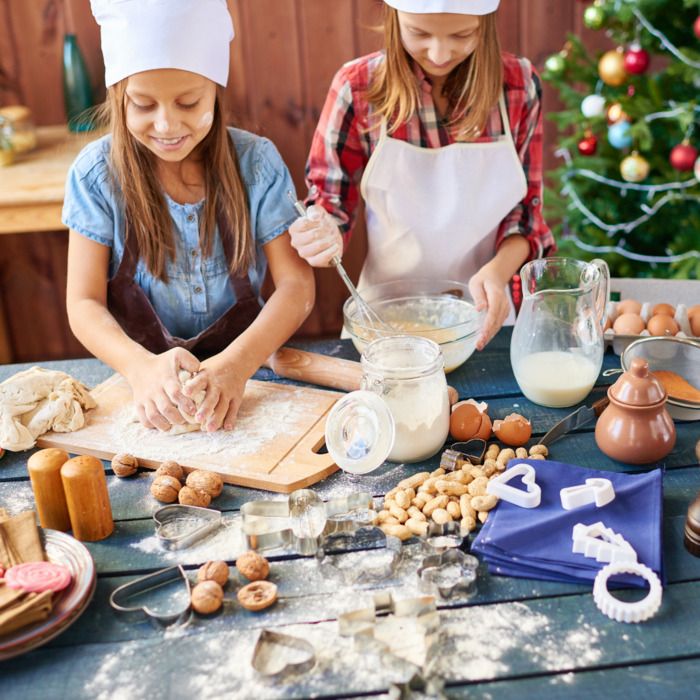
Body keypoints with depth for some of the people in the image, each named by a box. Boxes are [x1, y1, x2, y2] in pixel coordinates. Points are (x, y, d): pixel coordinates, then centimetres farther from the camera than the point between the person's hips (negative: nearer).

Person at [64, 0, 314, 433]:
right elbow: (84, 303, -7)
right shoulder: (97, 174, -7)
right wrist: (142, 366, -28)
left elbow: (296, 284, -9)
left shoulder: (256, 162, -7)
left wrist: (237, 363, -27)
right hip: (146, 375, 2)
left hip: (247, 368, -1)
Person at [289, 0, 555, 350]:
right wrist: (323, 235, -25)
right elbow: (331, 198, -2)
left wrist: (498, 271, -21)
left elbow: (525, 206, -2)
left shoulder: (519, 84, -9)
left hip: (484, 311, 1)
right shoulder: (358, 87, -13)